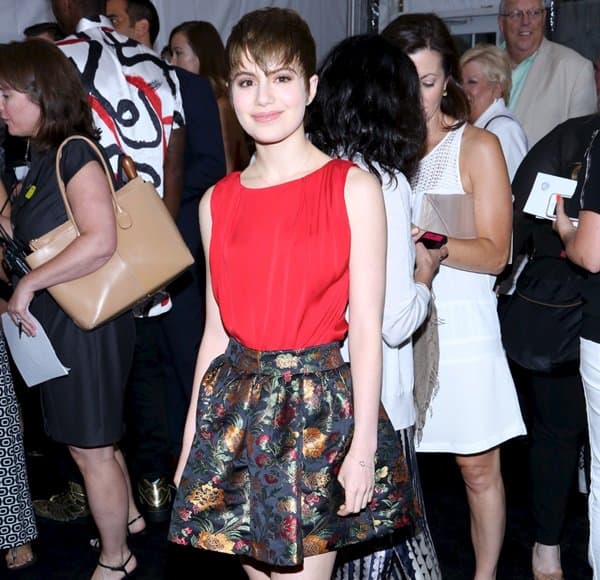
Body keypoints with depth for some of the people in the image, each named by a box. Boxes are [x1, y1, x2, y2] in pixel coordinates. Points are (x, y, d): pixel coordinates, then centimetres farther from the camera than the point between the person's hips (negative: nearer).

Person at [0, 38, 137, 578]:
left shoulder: (76, 152, -20)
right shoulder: (46, 156, 8)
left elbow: (99, 241, -30)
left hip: (86, 324, -9)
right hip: (59, 319, 9)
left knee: (89, 446, 6)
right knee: (95, 436, 24)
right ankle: (127, 514, 45)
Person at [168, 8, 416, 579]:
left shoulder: (354, 188, -6)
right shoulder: (217, 202, 6)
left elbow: (366, 327, -8)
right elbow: (216, 328, 10)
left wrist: (363, 446, -10)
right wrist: (191, 438, 11)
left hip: (320, 405, -4)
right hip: (237, 406, 4)